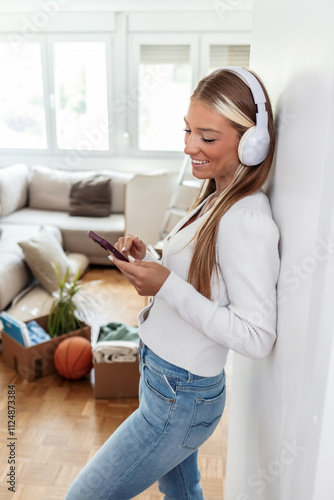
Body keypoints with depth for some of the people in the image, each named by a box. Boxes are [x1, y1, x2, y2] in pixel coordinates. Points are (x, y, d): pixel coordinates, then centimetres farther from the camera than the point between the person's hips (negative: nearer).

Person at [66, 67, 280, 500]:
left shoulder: (248, 221, -26)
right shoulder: (216, 197, 4)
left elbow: (257, 338, -26)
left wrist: (167, 286, -30)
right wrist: (146, 261, -5)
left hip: (179, 398, -8)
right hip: (167, 379, 9)